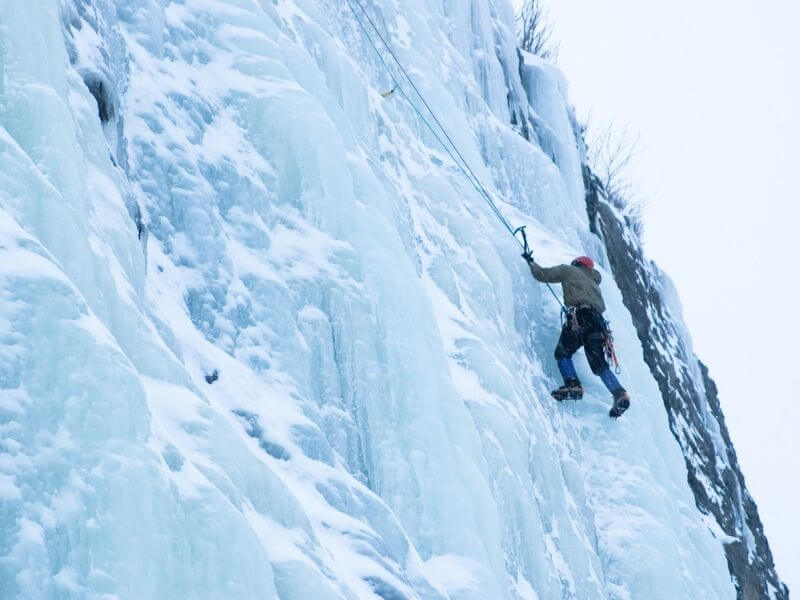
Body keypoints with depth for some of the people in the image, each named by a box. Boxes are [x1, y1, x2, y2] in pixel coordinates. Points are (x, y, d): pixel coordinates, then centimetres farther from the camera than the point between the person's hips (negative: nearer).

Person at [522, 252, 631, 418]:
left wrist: (531, 262, 34)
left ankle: (573, 385, -20)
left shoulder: (569, 270, 20)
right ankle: (620, 394, -13)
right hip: (598, 321, 5)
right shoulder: (594, 280, 38)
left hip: (580, 316, -5)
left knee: (563, 352, 2)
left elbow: (543, 275, 18)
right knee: (599, 363, 4)